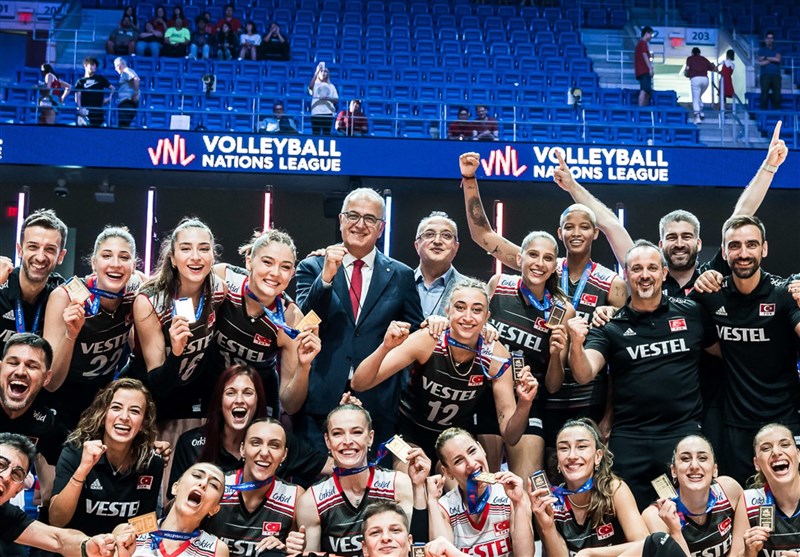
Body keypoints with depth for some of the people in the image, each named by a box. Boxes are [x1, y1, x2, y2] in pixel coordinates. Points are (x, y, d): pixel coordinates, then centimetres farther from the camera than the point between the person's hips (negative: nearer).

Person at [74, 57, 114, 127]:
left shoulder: (100, 78, 15)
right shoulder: (80, 81, 9)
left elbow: (112, 88, 20)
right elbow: (77, 96, -1)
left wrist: (109, 98, 3)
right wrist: (80, 108, -17)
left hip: (99, 112, 2)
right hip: (86, 113, -2)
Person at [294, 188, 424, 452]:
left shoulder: (401, 276, 9)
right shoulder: (312, 268, 6)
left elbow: (417, 333, 14)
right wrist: (326, 277, -17)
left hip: (378, 403, 1)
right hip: (320, 399, -1)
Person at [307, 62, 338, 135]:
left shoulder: (331, 86, 17)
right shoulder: (315, 84, 9)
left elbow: (337, 100, 10)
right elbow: (310, 86, -17)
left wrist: (327, 98, -10)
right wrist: (316, 72, -24)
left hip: (328, 113, 2)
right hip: (316, 113, -2)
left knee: (327, 133, 0)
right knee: (316, 134, -4)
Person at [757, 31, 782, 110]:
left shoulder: (777, 50, 18)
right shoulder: (762, 50, 12)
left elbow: (778, 59, -3)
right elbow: (761, 63, -2)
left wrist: (767, 58, -3)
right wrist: (773, 59, 0)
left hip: (776, 75, 2)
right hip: (765, 75, -2)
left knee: (777, 94, -6)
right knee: (764, 94, -11)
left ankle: (777, 109, -3)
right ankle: (763, 110, -11)